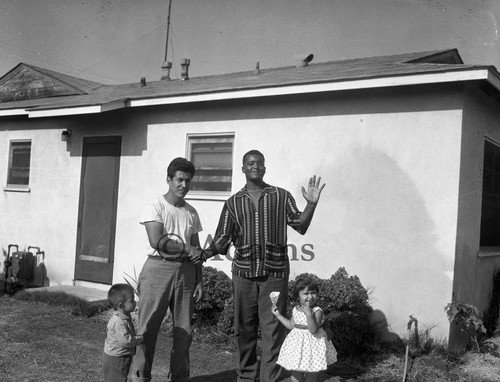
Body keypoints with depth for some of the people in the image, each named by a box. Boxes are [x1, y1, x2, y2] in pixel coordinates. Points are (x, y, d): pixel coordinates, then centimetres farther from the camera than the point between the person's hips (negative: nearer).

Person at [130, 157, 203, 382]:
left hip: (185, 271, 5)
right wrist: (186, 248, -10)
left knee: (184, 329, 9)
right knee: (148, 327, 0)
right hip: (159, 268, -5)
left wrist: (199, 279, 9)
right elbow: (157, 241, -16)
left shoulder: (191, 212, 12)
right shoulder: (156, 206, -4)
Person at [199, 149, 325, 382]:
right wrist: (206, 254, -12)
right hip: (243, 272, 2)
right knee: (244, 328, 10)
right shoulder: (233, 203, 9)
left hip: (275, 272, -1)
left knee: (272, 329, -2)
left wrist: (311, 204, -12)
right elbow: (223, 239, 6)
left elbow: (300, 226, 3)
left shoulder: (281, 196, 7)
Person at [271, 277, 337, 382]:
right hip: (297, 345, 5)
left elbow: (314, 330, -28)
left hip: (313, 344, -5)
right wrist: (278, 315, 13)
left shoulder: (317, 311, -18)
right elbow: (291, 325, 14)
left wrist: (309, 314, -37)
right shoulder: (295, 310, 1)